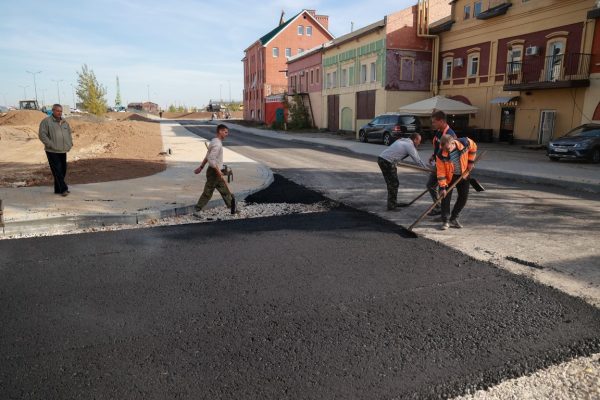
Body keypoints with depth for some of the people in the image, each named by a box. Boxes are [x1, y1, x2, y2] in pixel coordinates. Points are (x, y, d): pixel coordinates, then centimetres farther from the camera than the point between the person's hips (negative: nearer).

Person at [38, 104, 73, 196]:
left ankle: (58, 189, 18)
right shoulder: (46, 121, -4)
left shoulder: (64, 122, 16)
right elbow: (42, 135, -11)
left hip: (63, 151, 7)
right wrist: (51, 145, -16)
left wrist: (70, 144, 13)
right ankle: (63, 189, -8)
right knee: (57, 170, -9)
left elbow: (69, 133, 27)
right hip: (52, 151, -6)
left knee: (63, 170, 8)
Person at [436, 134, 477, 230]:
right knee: (446, 197, -9)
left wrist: (471, 162, -3)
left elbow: (473, 148, 0)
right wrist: (442, 187, -24)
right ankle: (445, 221, 3)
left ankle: (453, 219, 19)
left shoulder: (465, 143, -25)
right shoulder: (441, 155, -29)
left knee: (464, 197, 5)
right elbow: (441, 172, -23)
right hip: (449, 177, -3)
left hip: (463, 175, 3)